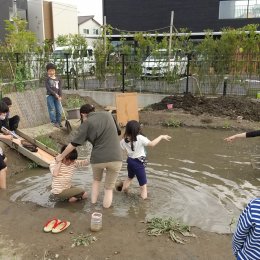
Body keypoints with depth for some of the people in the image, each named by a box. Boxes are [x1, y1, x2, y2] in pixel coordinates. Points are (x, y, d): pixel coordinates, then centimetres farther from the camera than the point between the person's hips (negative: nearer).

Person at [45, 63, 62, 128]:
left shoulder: (58, 79, 10)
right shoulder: (47, 79, 1)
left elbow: (60, 88, 4)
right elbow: (48, 88, -9)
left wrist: (60, 96, -9)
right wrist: (55, 94, -14)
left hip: (57, 96, 3)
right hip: (50, 96, -3)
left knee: (59, 109, 2)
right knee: (52, 109, -3)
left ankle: (58, 121, 13)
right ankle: (54, 122, 4)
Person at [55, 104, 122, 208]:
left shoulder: (86, 123, 0)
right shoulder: (107, 114, 10)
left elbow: (74, 143, 1)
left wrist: (61, 156, 13)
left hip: (98, 158, -1)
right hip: (115, 158, 1)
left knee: (96, 180, 30)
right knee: (109, 187, 18)